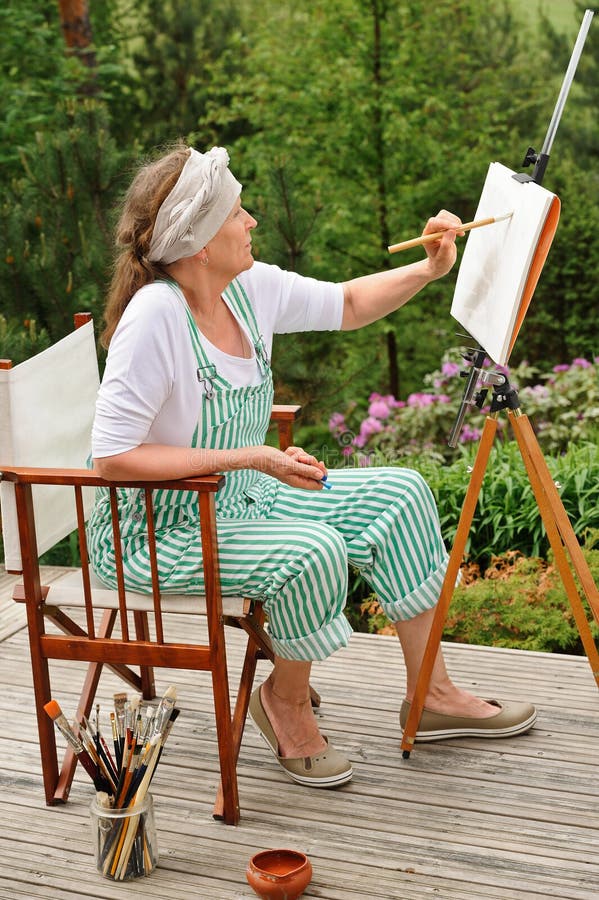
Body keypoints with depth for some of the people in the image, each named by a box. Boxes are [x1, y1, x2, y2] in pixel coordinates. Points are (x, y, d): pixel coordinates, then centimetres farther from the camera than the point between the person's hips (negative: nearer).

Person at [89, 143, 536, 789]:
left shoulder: (251, 288, -4)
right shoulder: (154, 316, -27)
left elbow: (347, 305, 14)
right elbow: (112, 456, -28)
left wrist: (430, 269, -3)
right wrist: (252, 458, -28)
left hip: (240, 499, 9)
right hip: (157, 532, -8)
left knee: (398, 494, 1)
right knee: (311, 552, -31)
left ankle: (431, 695, 11)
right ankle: (286, 700, 0)